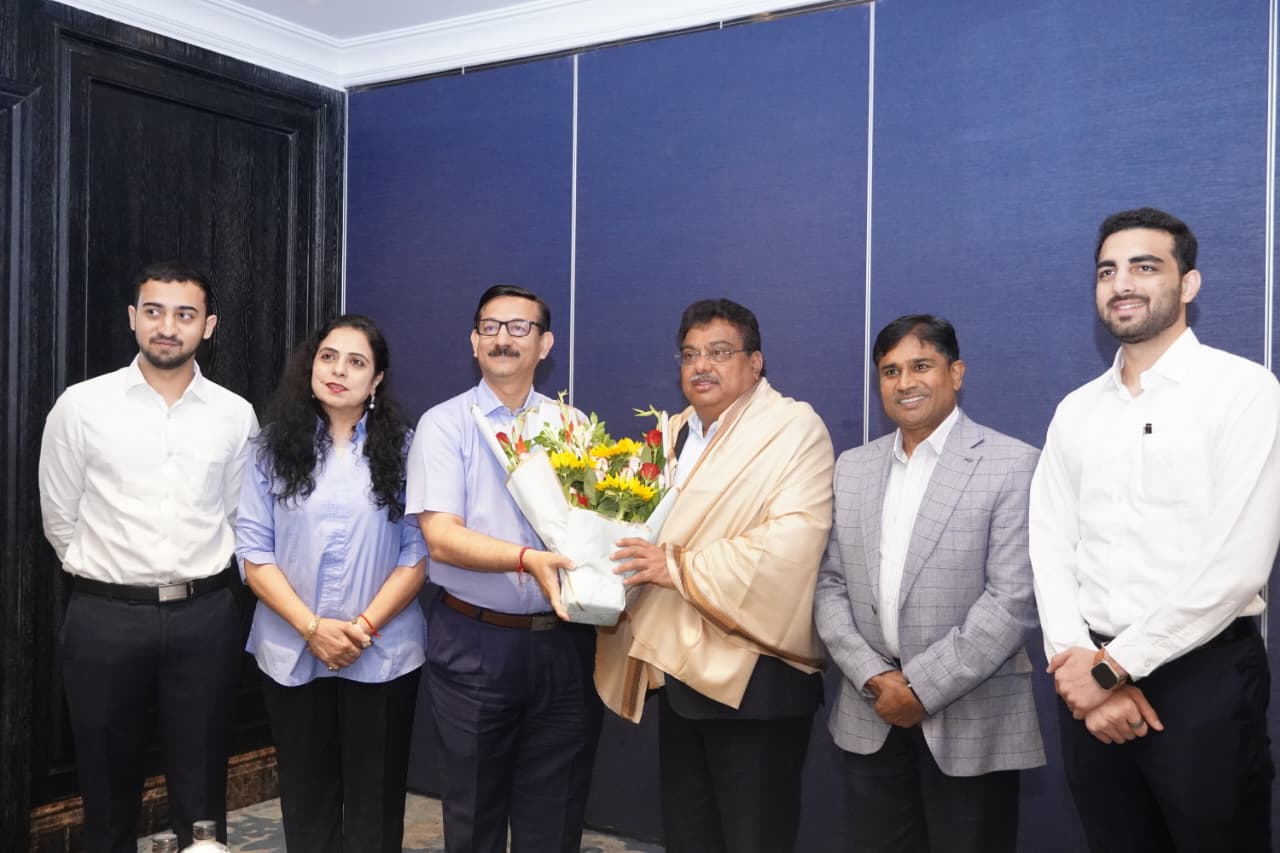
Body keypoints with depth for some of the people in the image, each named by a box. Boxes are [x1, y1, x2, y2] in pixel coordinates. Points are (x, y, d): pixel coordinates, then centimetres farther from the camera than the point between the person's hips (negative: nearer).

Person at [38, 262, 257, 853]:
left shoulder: (235, 415, 1)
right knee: (108, 788, 14)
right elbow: (61, 519, 5)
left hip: (204, 616, 1)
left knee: (201, 792, 11)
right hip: (106, 617, -1)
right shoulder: (80, 406, -3)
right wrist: (108, 579, 11)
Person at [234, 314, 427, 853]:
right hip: (292, 653, 1)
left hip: (382, 655, -1)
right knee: (306, 797, 14)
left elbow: (418, 553, -4)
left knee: (374, 799, 8)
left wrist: (364, 626, -14)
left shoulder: (402, 448, -1)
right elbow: (254, 552, -2)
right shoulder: (275, 448, 2)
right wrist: (312, 627, -13)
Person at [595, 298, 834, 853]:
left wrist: (679, 566, -22)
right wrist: (622, 549, -1)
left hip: (753, 677, -7)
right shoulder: (672, 433, 14)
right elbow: (647, 522, 21)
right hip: (679, 667, 7)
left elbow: (792, 543, -23)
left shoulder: (794, 429, -10)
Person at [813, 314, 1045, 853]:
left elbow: (1012, 600, -13)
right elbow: (829, 584, 7)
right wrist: (872, 677, -7)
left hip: (971, 725, -4)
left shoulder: (1013, 465, -7)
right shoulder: (852, 467, 9)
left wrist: (922, 686, -15)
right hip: (871, 717, 4)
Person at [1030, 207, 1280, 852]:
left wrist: (1114, 666, -13)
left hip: (1202, 676, -4)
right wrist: (1078, 661, -11)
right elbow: (1050, 547, 4)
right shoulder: (1076, 410, 10)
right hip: (1092, 680, 5)